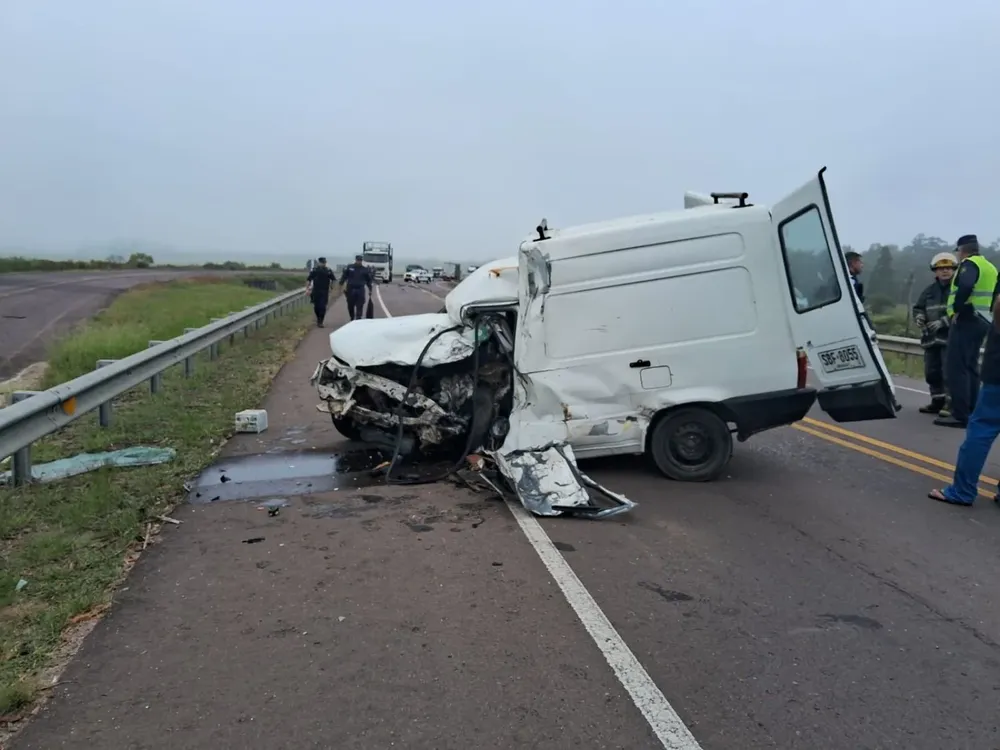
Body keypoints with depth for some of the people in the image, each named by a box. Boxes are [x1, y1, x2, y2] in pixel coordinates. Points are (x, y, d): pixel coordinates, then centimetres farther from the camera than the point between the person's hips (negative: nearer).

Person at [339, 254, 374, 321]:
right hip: (350, 290, 1)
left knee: (359, 307, -7)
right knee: (350, 306, 8)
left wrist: (370, 289, 9)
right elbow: (344, 277, 6)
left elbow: (368, 280, 11)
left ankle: (358, 319, -5)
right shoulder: (349, 268, 5)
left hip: (360, 290, -1)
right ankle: (352, 319, 27)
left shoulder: (365, 270, 6)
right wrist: (341, 285, -3)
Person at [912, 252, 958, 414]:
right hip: (931, 338, 7)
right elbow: (918, 307, 23)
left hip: (951, 338, -7)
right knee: (931, 372, 12)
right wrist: (919, 317, 0)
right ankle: (937, 401, 22)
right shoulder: (929, 290, 17)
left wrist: (942, 322, -21)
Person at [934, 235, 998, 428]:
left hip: (967, 320, -10)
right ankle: (970, 410, 17)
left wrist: (957, 308, -19)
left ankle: (960, 414, -13)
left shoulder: (969, 264, -9)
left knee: (956, 368, -10)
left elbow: (965, 286, -28)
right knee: (970, 367, 15)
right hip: (983, 321, 10)